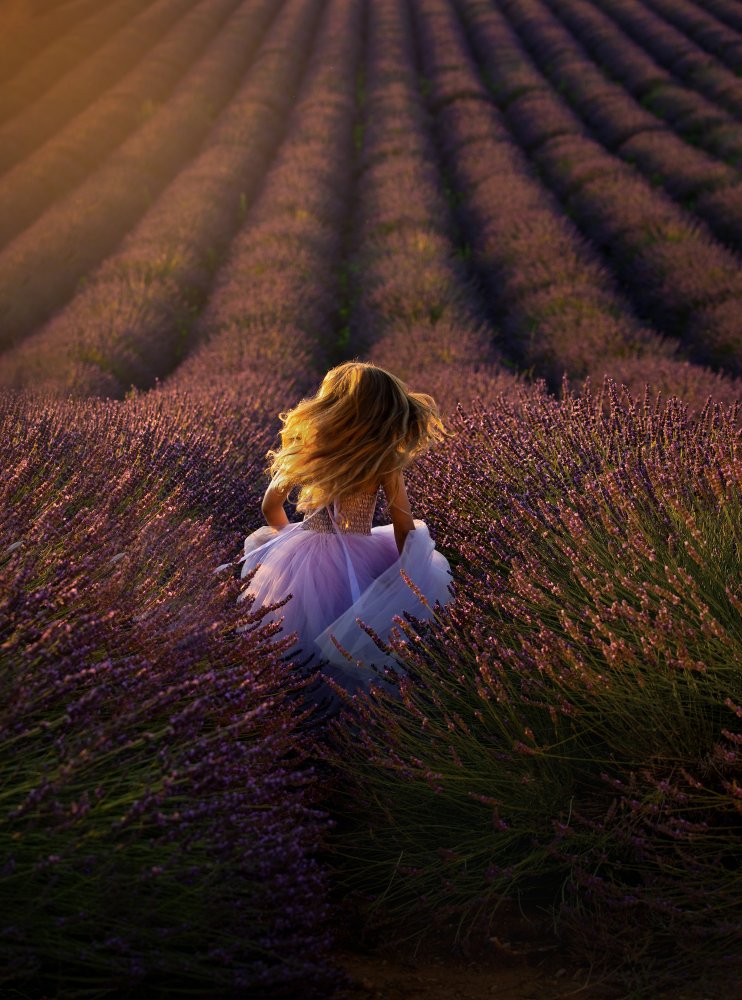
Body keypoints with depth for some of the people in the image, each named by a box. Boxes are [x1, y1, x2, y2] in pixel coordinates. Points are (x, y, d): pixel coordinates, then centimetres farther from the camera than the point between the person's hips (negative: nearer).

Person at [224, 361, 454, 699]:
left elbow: (271, 508, 8)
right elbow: (403, 528, -7)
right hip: (358, 562, -3)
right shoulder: (385, 461, -12)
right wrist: (410, 571, 8)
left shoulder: (303, 447, -3)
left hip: (300, 558, 3)